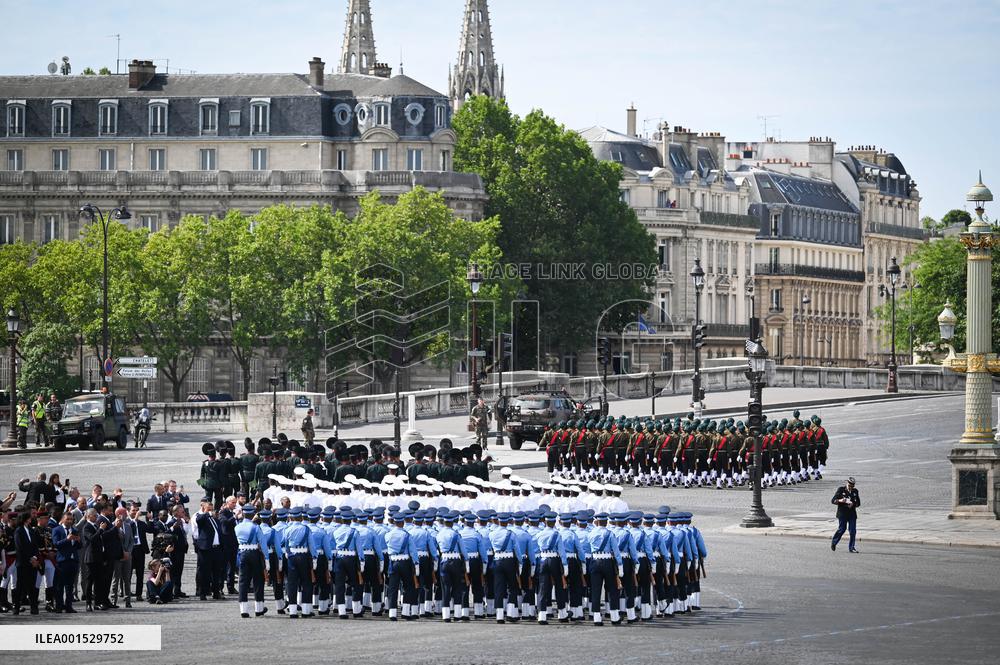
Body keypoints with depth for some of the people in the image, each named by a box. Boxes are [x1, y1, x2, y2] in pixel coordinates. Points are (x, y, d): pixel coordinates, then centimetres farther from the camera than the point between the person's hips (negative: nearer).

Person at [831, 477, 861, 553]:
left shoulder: (855, 491, 7)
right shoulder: (841, 489, -3)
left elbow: (858, 503, 13)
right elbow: (833, 501, -3)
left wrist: (853, 504, -9)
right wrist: (840, 501, -23)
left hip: (852, 514, 3)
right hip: (842, 513, -3)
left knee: (853, 530, -2)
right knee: (842, 529, -4)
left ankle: (851, 547, 7)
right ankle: (834, 543, 18)